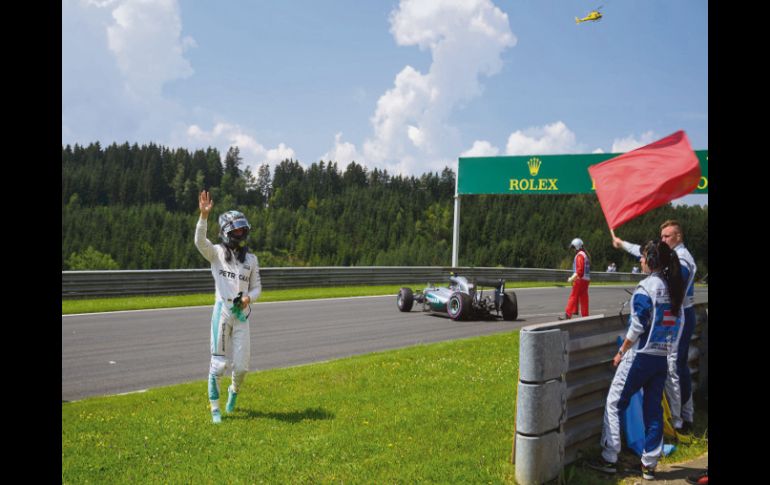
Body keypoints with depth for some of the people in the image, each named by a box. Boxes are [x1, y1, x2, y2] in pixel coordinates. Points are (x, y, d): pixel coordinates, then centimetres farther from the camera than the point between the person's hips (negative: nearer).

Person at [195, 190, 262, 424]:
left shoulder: (251, 259, 10)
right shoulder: (216, 253, 1)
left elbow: (257, 287, 13)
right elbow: (200, 241, -19)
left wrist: (249, 297, -10)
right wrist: (204, 215, -33)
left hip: (242, 314, 3)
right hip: (222, 311, -2)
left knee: (241, 365, 3)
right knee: (219, 362, -3)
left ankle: (234, 391, 36)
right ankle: (215, 408, 10)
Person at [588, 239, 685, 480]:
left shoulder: (647, 286, -15)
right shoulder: (675, 287, 6)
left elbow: (637, 327, -16)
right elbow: (678, 324, 11)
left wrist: (621, 352, -6)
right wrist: (667, 348, 18)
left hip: (641, 356, -7)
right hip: (663, 358, 7)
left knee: (614, 403, 4)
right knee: (654, 409, 12)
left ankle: (609, 459, 6)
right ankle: (650, 464, 16)